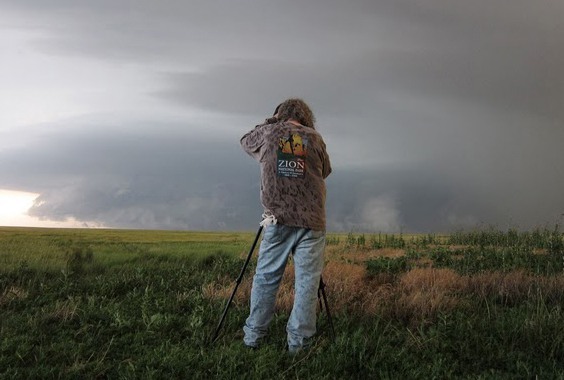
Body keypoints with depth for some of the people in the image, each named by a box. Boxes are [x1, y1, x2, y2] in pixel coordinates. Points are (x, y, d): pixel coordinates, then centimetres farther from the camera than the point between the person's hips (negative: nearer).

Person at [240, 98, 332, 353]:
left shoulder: (268, 133, 7)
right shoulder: (314, 138, 7)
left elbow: (245, 142, 27)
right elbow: (325, 171, 18)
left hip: (277, 219, 1)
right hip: (311, 221, -1)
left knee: (265, 277, 9)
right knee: (306, 281, 3)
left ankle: (253, 336, 12)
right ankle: (298, 342, 4)